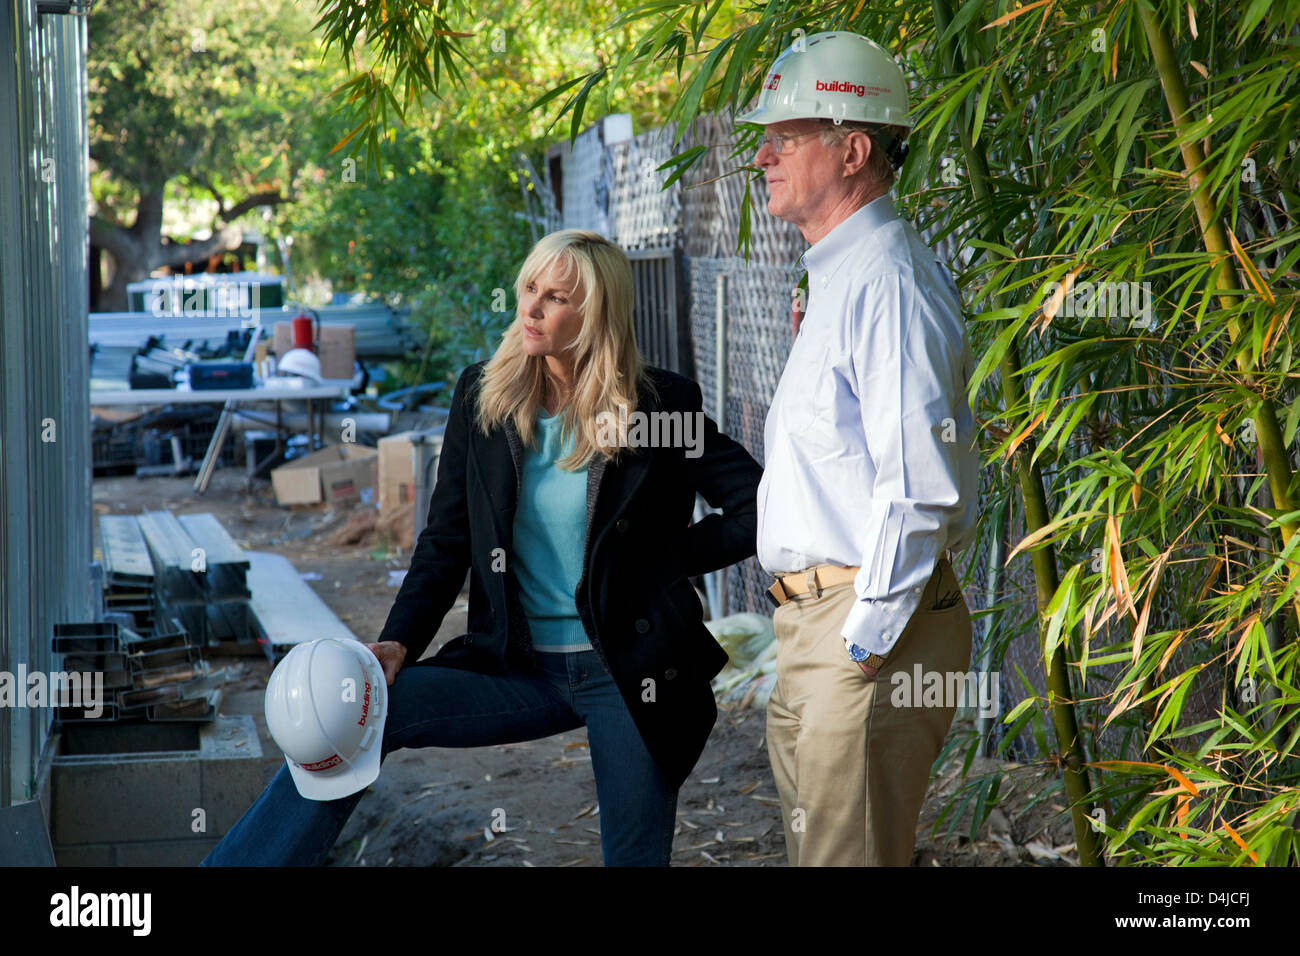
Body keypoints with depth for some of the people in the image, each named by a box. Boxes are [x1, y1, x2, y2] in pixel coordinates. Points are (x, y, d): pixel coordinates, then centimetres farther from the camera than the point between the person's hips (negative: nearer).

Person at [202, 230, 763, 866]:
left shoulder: (663, 405, -7)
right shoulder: (483, 396, 3)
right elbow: (445, 540, 5)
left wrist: (664, 562, -5)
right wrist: (399, 641, -9)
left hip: (628, 670, -3)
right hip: (520, 665, 3)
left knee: (636, 856, 1)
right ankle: (233, 865, -7)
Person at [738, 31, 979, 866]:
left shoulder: (888, 280, -17)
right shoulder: (841, 279, 17)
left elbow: (920, 485, -24)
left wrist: (865, 641, -22)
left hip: (870, 624, -11)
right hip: (821, 620, 11)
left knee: (848, 854, -6)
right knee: (817, 850, 17)